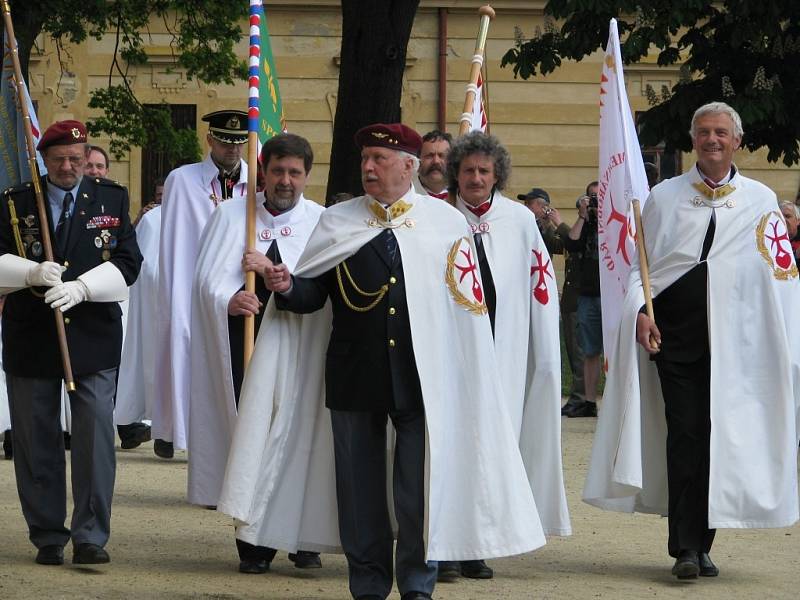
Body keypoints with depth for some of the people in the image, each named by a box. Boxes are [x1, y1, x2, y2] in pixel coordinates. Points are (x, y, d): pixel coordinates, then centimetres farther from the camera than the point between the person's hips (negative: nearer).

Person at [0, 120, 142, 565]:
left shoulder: (113, 200, 7)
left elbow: (127, 263, -1)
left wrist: (81, 287, -17)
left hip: (94, 336, -1)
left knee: (96, 436, -7)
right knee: (37, 440, 4)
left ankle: (91, 536, -2)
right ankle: (48, 536, 13)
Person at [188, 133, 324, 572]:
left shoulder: (320, 221, 9)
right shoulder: (231, 215, 10)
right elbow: (209, 277, -1)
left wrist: (274, 269, -14)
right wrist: (228, 300, -23)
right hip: (246, 339, 0)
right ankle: (254, 542, -3)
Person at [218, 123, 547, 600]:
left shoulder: (447, 222, 3)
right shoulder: (337, 222, 7)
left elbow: (468, 307, 4)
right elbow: (313, 295, 6)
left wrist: (467, 377, 0)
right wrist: (287, 287, -16)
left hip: (423, 377, -2)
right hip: (354, 376, 2)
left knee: (421, 482, 2)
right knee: (359, 486, 6)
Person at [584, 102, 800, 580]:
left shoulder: (761, 201, 7)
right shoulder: (664, 196, 10)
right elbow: (639, 259, 9)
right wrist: (640, 311, -8)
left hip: (733, 338, 0)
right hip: (674, 331, 0)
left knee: (720, 437, 2)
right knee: (683, 433, -7)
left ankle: (702, 545, 11)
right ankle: (687, 549, -8)